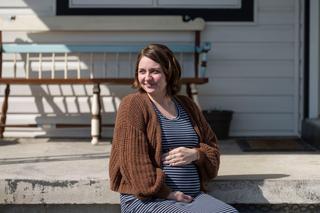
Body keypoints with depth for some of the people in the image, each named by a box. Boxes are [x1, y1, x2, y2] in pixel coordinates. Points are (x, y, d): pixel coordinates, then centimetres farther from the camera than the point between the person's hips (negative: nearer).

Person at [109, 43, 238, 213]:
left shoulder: (187, 105, 17)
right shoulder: (133, 105, -1)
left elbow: (212, 147, 22)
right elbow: (134, 160, -10)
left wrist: (194, 154, -1)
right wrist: (168, 194, -13)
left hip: (192, 196, 5)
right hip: (145, 199, -5)